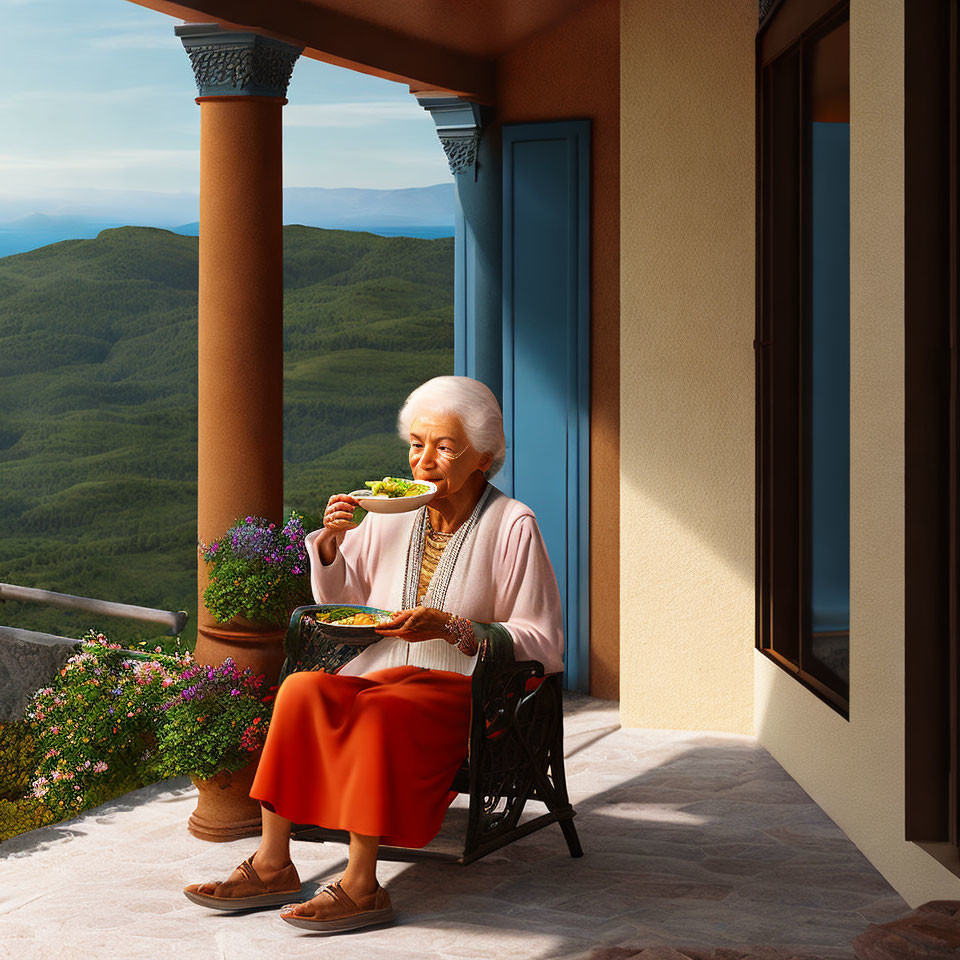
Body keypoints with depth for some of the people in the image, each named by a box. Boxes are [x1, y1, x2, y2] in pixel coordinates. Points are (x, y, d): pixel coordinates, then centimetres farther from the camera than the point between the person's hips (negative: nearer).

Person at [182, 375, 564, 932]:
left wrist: (452, 628, -19)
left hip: (463, 689, -5)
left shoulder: (512, 526, -2)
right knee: (303, 688, -25)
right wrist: (330, 541, 3)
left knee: (376, 712, -35)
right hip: (383, 675, 5)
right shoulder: (391, 515, 13)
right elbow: (337, 604, 23)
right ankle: (272, 866, -22)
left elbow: (542, 642, -7)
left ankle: (361, 885, -31)